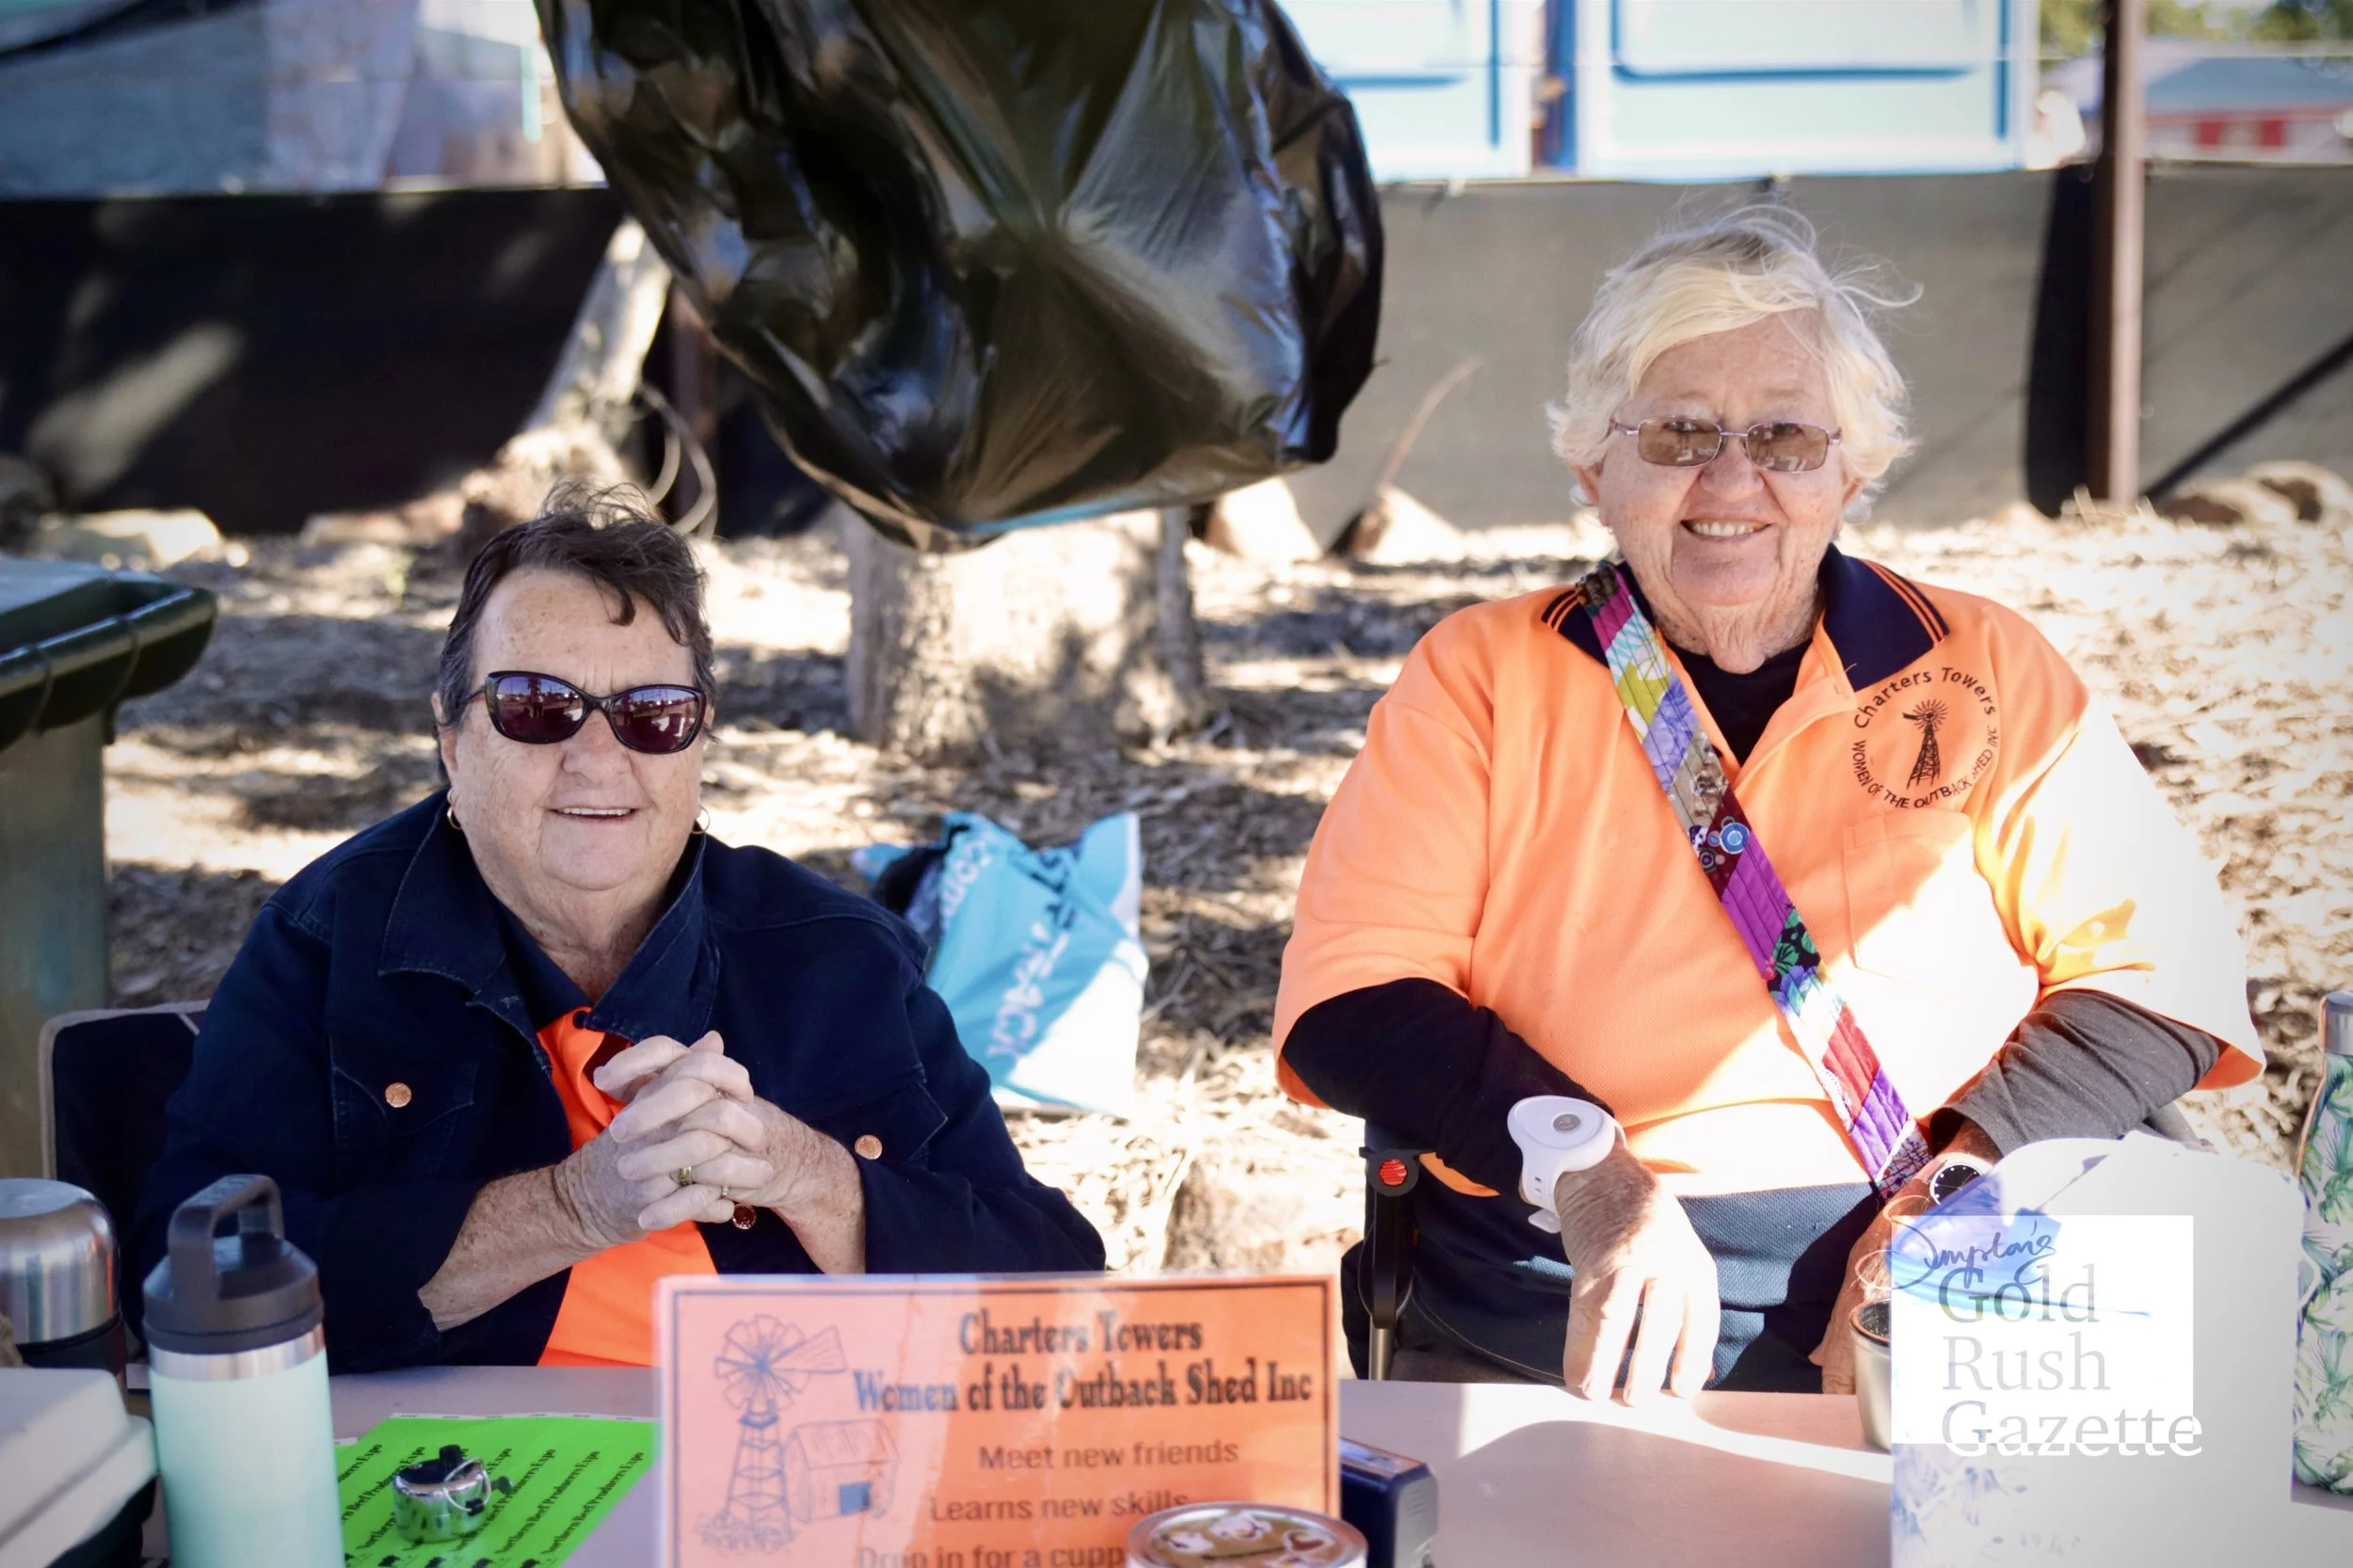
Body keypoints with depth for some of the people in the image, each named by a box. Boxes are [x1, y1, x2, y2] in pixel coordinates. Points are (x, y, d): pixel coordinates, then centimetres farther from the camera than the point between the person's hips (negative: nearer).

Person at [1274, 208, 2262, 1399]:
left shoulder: (1986, 675, 11)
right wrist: (1586, 1170, -17)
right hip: (1558, 1338, -1)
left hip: (1925, 1345, 1)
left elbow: (2160, 964, 5)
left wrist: (1963, 1188, -10)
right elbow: (1351, 990, -2)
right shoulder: (1483, 677, 7)